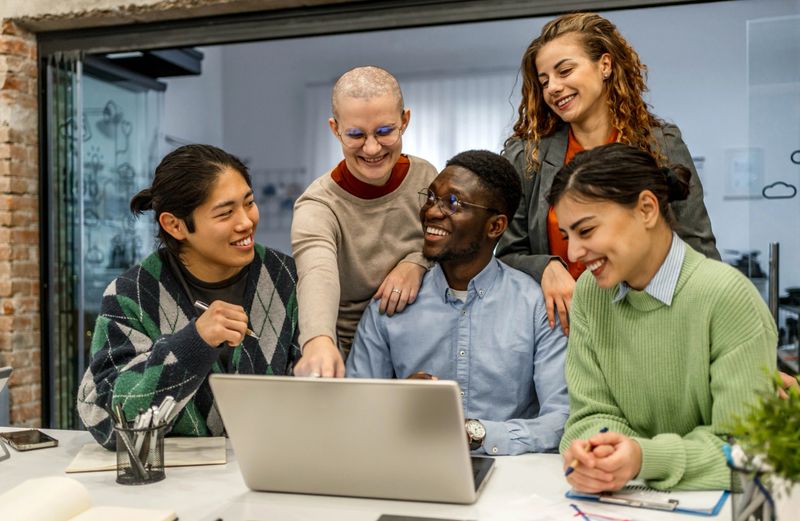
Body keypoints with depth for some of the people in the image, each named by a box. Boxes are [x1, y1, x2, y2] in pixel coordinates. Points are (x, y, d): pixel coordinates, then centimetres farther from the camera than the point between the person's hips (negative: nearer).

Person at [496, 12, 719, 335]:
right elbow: (509, 256, 6)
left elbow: (699, 252, 6)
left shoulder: (663, 146, 3)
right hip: (561, 327, 1)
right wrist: (546, 268, -15)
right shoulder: (524, 156, 1)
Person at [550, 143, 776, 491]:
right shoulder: (588, 293, 0)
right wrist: (591, 452, -21)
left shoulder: (727, 296, -16)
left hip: (720, 502, -3)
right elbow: (593, 412, -1)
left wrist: (646, 459, -28)